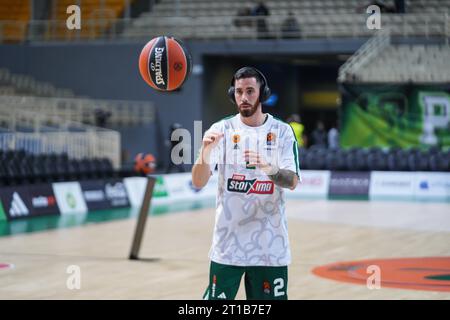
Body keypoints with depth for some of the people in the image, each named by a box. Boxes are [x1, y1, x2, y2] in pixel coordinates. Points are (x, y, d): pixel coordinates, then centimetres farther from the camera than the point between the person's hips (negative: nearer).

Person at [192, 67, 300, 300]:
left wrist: (269, 169, -29)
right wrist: (205, 152, -29)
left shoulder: (282, 131, 2)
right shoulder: (221, 130, -1)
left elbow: (292, 182, -8)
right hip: (228, 244, -1)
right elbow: (198, 182, -9)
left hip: (270, 244, 1)